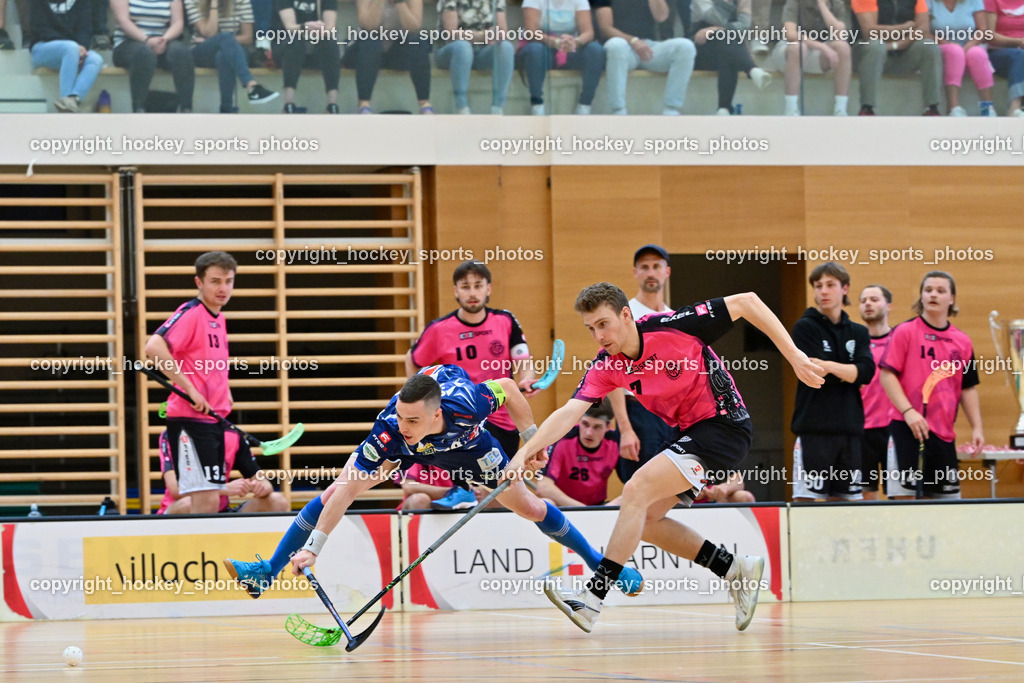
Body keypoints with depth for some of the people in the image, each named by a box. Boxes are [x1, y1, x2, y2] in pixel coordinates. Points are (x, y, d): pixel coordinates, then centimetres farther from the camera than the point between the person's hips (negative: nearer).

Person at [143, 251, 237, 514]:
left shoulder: (218, 319, 15)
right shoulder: (191, 313, -11)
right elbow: (154, 347, -26)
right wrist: (189, 388, -23)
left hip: (213, 420, 9)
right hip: (190, 420, -9)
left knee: (212, 501, 9)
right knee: (205, 500, -14)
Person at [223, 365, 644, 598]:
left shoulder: (465, 404, -44)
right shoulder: (389, 431, -43)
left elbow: (507, 387, -22)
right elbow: (347, 489, -42)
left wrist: (532, 442, -16)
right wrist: (312, 548, -48)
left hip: (465, 443, 0)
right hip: (405, 452, 0)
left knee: (529, 507, 1)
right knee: (336, 489, -12)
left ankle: (598, 562, 23)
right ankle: (268, 573, -2)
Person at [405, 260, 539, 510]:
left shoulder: (506, 321, 0)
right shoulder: (439, 330, -5)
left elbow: (524, 363, -1)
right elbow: (413, 361, 10)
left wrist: (527, 380, -23)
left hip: (503, 422, 2)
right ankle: (462, 490, -22)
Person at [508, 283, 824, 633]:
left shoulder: (673, 327, -21)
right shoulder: (605, 366, -4)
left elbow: (746, 302, -15)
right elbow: (569, 411, -13)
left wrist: (793, 355, -17)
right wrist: (528, 449, -30)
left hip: (723, 425, -9)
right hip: (688, 432, 9)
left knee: (637, 490, -20)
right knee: (644, 518, 7)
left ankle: (591, 598, -21)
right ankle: (737, 571, 17)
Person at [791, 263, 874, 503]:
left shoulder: (858, 333, 14)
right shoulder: (805, 328, 2)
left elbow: (866, 372, -4)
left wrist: (830, 367, -15)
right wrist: (848, 372, -5)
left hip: (850, 429, 5)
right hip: (815, 429, -5)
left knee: (845, 498, 5)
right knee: (808, 499, -10)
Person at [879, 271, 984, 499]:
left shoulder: (962, 342, 12)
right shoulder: (905, 332, -1)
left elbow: (968, 388, 18)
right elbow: (887, 375, -6)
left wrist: (976, 427, 10)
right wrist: (908, 411, -17)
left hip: (944, 433, 5)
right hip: (907, 428, -5)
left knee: (949, 494, 5)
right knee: (904, 492, -9)